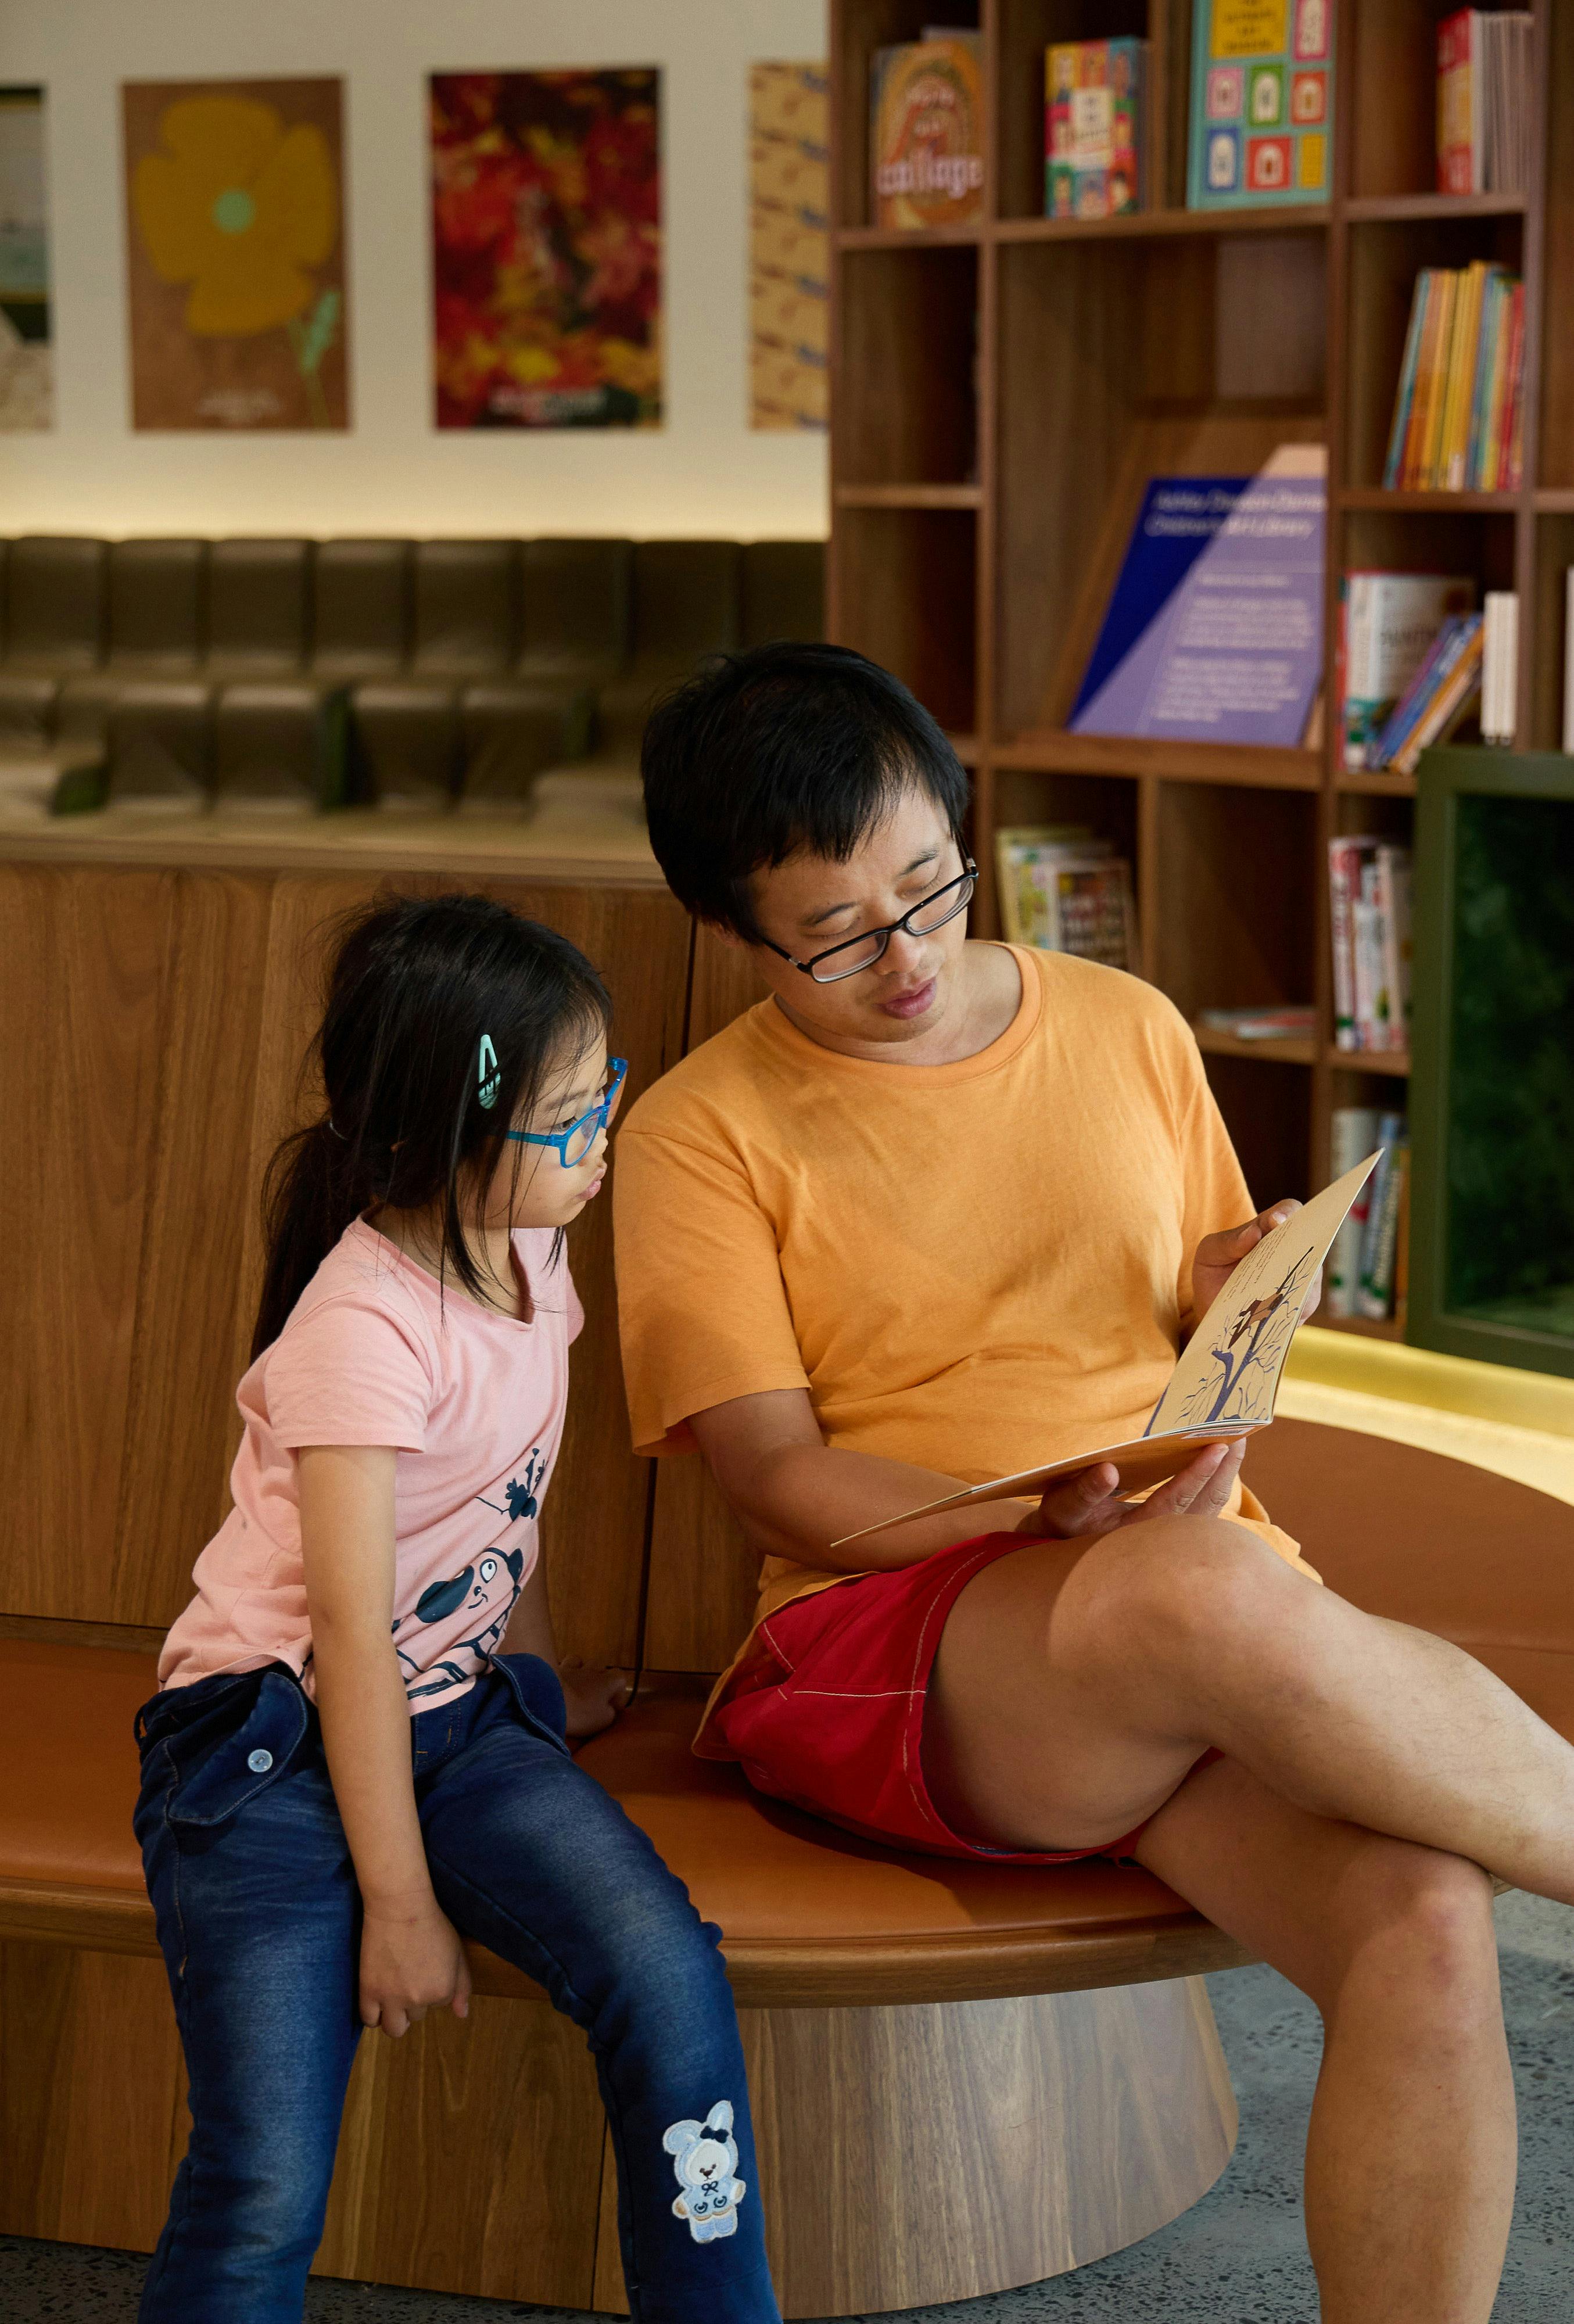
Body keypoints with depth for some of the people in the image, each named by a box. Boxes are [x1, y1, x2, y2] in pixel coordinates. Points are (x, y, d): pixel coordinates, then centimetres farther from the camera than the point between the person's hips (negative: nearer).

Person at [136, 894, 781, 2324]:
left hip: (456, 1714, 7)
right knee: (266, 2190, -20)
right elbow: (354, 1632, -19)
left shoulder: (526, 1250, 6)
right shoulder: (367, 1325, -19)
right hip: (277, 1733, -7)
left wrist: (535, 1679, 27)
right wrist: (401, 1905, -17)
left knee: (669, 1977, -20)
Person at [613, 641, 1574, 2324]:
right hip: (882, 1649, -3)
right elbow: (780, 1480, -3)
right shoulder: (704, 1132, 4)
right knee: (1204, 1595, -39)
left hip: (1209, 1591, 4)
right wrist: (1064, 1527, -19)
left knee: (1423, 1926, -31)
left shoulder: (1129, 1032, 15)